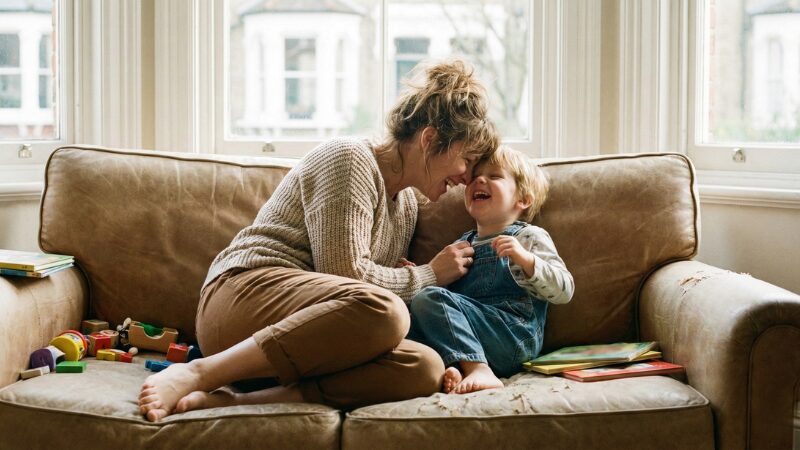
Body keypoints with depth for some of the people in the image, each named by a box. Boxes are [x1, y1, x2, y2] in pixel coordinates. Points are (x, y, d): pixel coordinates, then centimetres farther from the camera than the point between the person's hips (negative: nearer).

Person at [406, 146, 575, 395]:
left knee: (429, 299, -23)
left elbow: (564, 290, -4)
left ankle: (479, 371, -35)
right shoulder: (461, 244, 26)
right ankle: (449, 370, -37)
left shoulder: (529, 237, 8)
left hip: (514, 337, -6)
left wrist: (525, 259, -18)